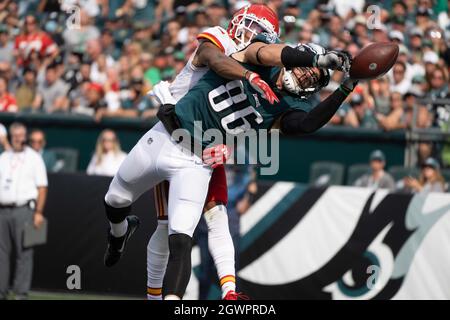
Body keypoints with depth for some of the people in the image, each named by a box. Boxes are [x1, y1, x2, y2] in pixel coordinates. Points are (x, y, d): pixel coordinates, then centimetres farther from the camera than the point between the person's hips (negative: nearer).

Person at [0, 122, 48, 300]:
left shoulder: (34, 158, 4)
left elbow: (42, 187, -1)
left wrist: (39, 212, -10)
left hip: (24, 210, -4)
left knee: (24, 253, -7)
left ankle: (21, 292, -6)